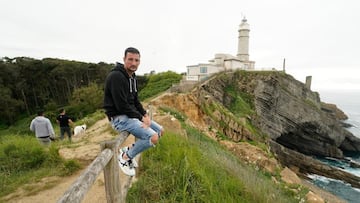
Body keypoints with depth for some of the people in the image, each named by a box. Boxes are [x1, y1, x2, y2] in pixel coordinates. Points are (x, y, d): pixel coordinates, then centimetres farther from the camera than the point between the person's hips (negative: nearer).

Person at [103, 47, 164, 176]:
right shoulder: (116, 76, -19)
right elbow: (121, 106, -23)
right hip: (119, 118, -9)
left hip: (132, 115, 10)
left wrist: (145, 114, 1)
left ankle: (130, 150, 16)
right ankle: (125, 157, 2)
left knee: (160, 131, 8)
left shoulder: (133, 77, 10)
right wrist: (141, 118, -15)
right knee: (153, 138, -22)